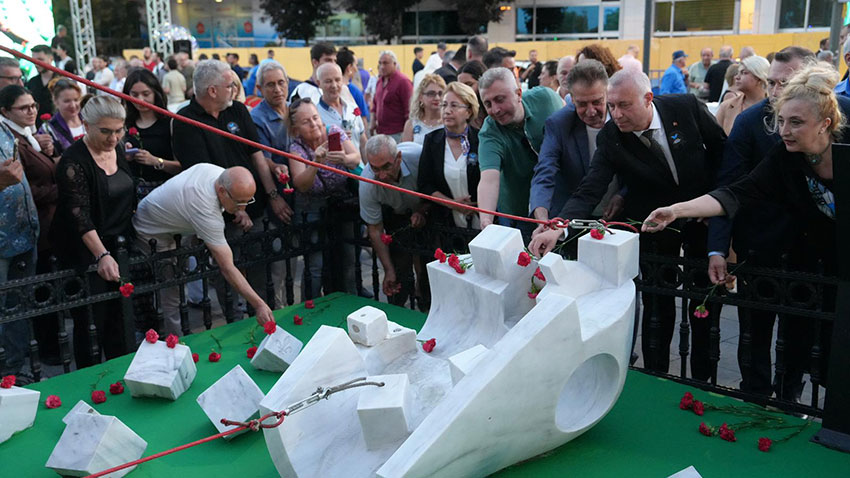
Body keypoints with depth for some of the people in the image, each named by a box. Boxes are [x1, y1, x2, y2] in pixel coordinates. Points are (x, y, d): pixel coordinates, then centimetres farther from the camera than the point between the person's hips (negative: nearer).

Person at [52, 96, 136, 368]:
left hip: (115, 244, 7)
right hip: (84, 251, -7)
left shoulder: (117, 149, 5)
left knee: (116, 317, 13)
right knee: (90, 322, -1)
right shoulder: (74, 162, -18)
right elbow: (79, 215, -25)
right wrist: (102, 255, -35)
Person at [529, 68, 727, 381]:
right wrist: (558, 227, -45)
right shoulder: (610, 138, -21)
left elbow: (722, 148, -4)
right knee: (658, 307, 3)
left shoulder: (687, 107, -20)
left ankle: (702, 377, 30)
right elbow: (589, 191, -28)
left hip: (703, 216, 1)